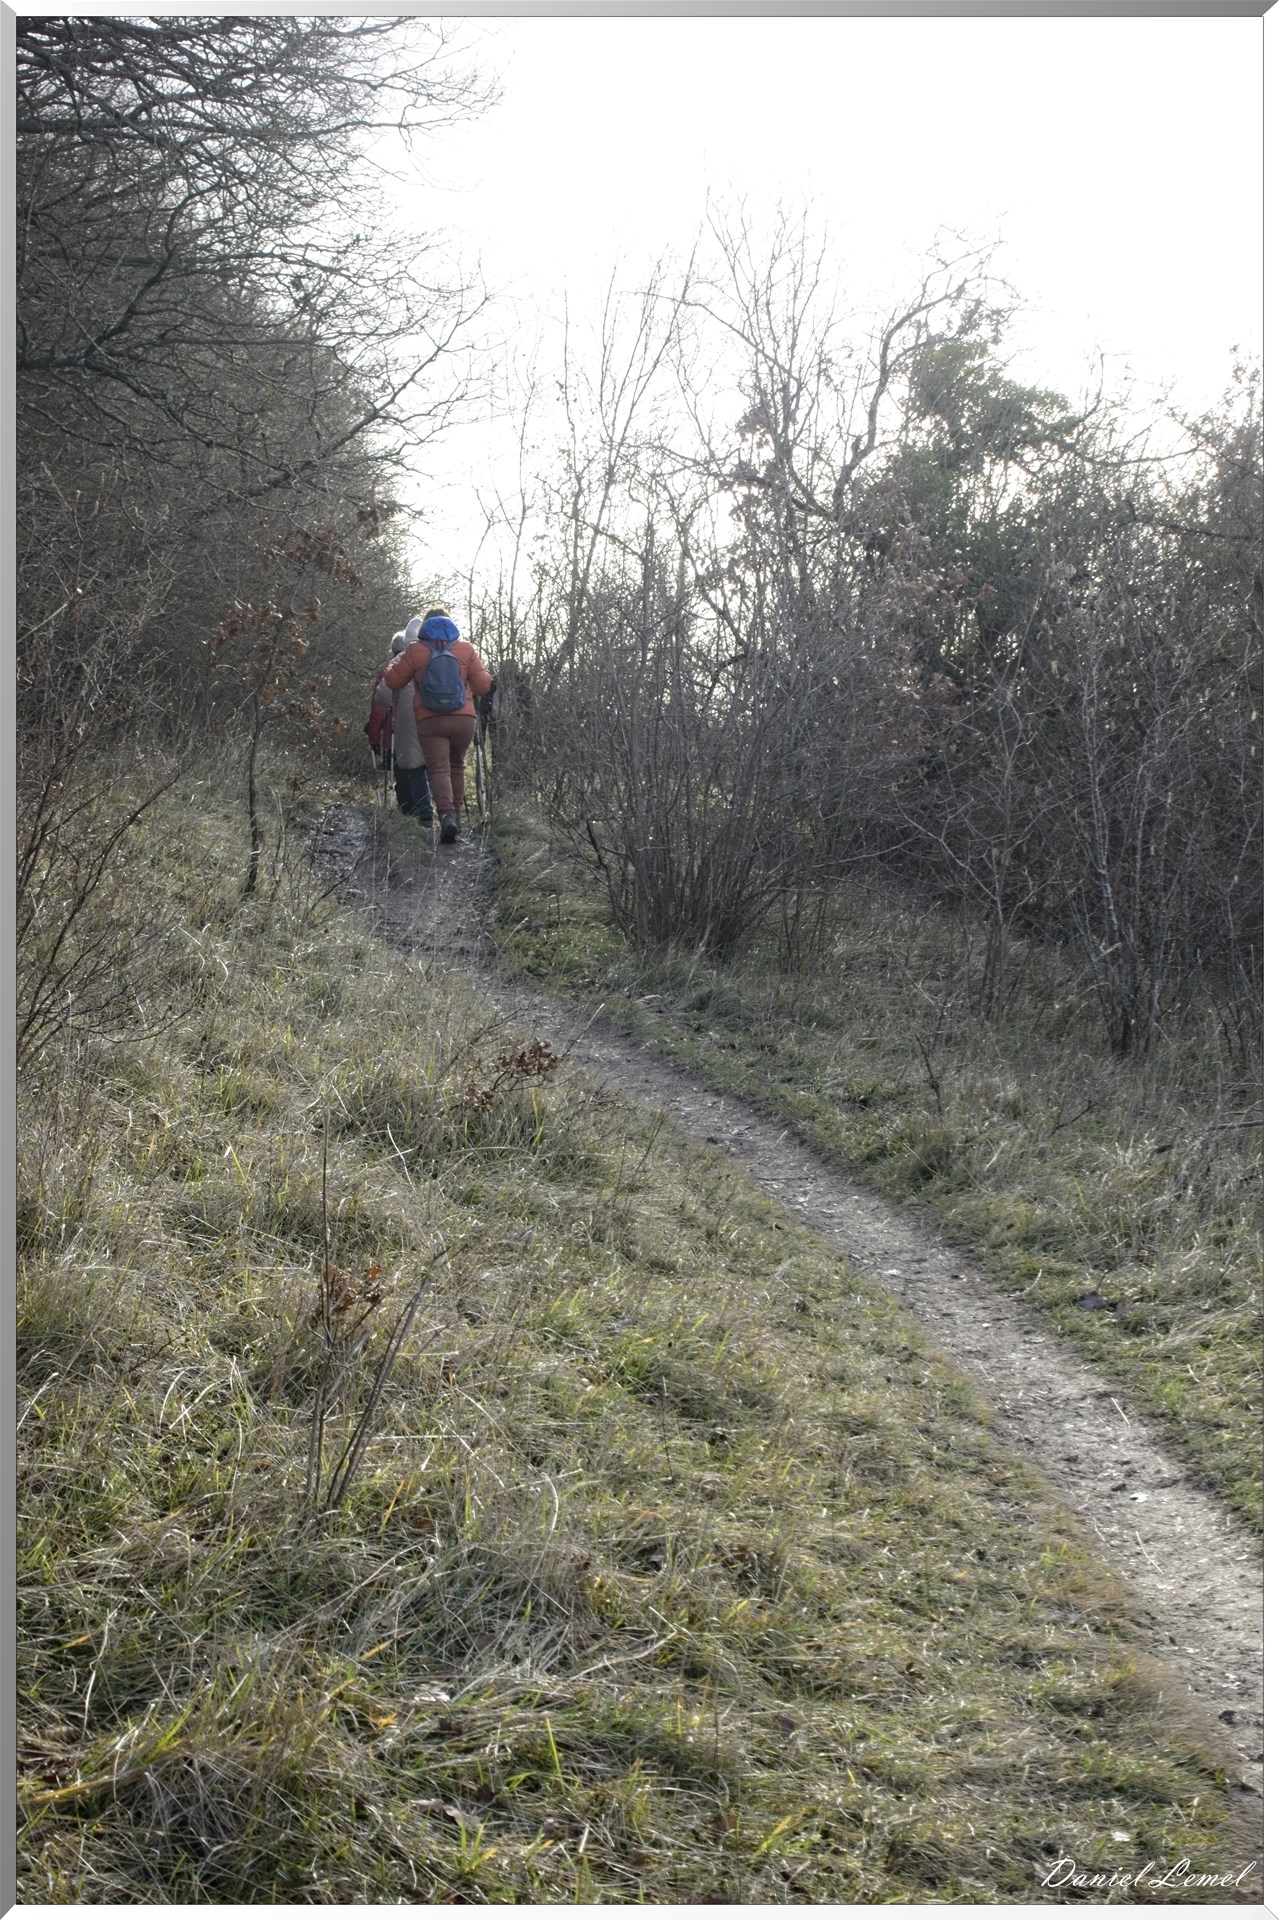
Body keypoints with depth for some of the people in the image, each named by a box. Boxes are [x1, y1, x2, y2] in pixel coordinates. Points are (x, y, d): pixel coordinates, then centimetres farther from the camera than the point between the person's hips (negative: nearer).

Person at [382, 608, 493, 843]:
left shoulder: (414, 651, 1)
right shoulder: (465, 649, 5)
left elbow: (393, 681, 8)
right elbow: (484, 686, 4)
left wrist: (400, 658, 26)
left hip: (430, 720, -2)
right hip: (464, 718, 2)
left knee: (438, 769, -5)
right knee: (456, 766, 22)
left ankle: (446, 813, -27)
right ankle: (456, 812, 23)